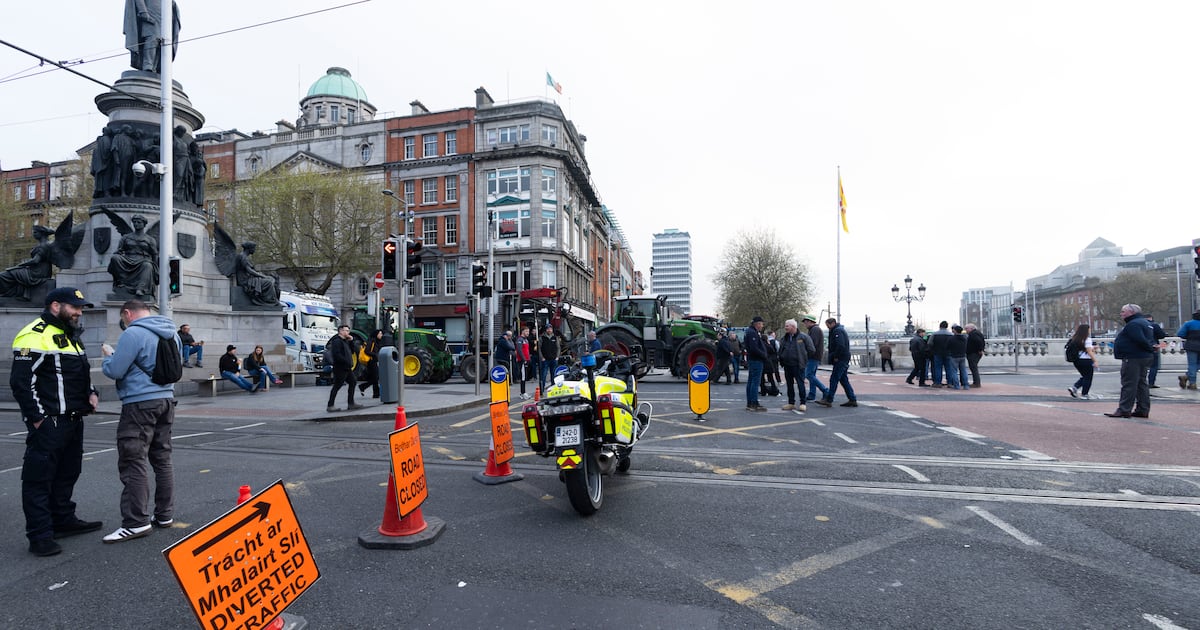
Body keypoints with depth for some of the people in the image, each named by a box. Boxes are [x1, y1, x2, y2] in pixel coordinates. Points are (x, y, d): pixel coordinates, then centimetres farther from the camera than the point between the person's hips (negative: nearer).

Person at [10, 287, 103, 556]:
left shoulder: (70, 336, 17)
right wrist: (36, 418, -18)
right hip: (48, 423, -10)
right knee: (39, 478, -1)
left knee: (67, 474, 19)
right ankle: (40, 537, 5)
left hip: (73, 420, 10)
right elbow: (21, 381, -17)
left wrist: (91, 393, 9)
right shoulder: (35, 336, -13)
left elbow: (82, 373, 27)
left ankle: (64, 520, 31)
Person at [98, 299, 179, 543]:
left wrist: (107, 356, 8)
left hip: (140, 404, -8)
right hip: (166, 400, 8)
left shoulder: (133, 334, -13)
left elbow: (115, 370, -12)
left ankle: (136, 522, -3)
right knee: (162, 459, 13)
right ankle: (164, 515, 20)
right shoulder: (171, 333, 12)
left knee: (133, 462, -4)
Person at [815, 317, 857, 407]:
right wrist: (834, 357, 13)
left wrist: (836, 357, -17)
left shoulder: (837, 331, -12)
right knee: (844, 379, 12)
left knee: (834, 379, -8)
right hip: (844, 359, 10)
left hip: (840, 359, -10)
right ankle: (852, 400, 14)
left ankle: (828, 400, -7)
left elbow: (840, 345, -25)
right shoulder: (840, 329, 21)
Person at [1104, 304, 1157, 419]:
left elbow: (1141, 340, -24)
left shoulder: (1133, 324, -16)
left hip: (1133, 358, -11)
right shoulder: (1144, 322, 19)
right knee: (1142, 383, 13)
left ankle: (1124, 410, -9)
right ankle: (1143, 410, 17)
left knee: (1129, 384, -9)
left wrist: (1151, 348, -10)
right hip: (1145, 357, 11)